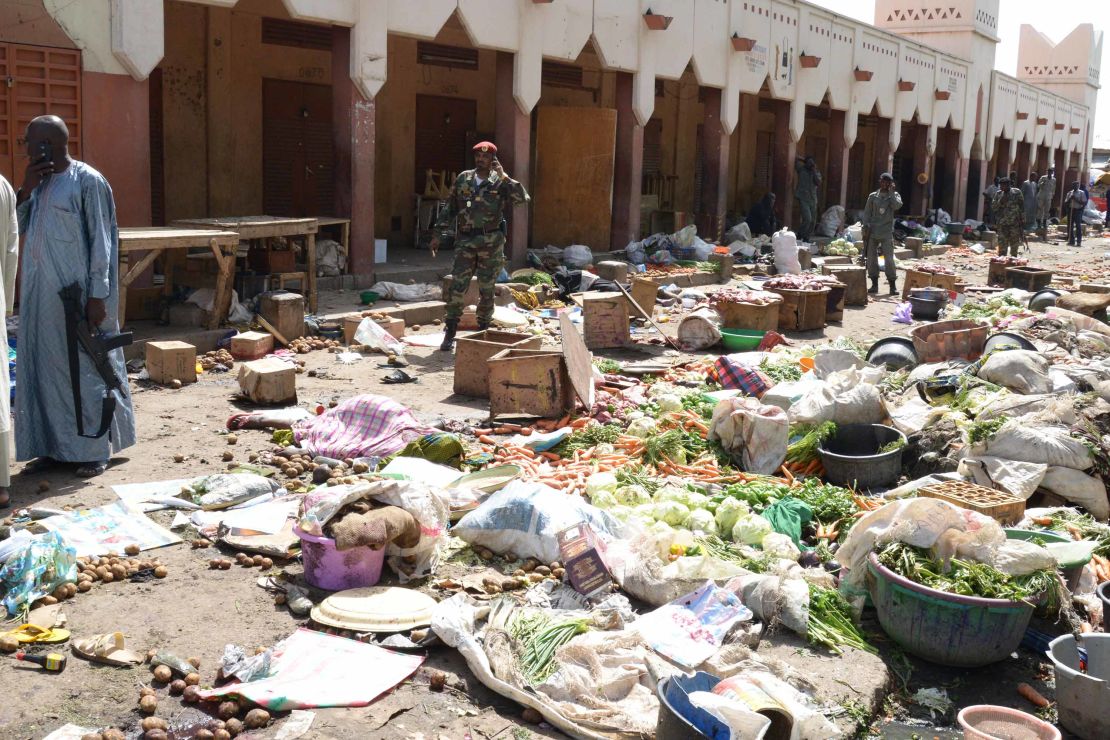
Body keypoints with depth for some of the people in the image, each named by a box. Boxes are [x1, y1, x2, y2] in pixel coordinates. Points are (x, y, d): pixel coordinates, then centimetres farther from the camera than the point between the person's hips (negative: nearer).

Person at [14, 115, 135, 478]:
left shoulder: (88, 182, -9)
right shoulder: (39, 182, 13)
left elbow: (100, 241, -12)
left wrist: (97, 295, -17)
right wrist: (25, 191, -3)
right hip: (40, 295, 7)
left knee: (84, 368, -1)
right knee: (43, 369, 10)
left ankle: (95, 450, 8)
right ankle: (52, 446, 19)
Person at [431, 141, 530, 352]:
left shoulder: (500, 183, 0)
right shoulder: (463, 179, 8)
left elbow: (523, 198, -17)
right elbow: (450, 209, 13)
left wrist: (503, 176, -19)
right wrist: (438, 234, 10)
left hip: (490, 242, -2)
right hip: (465, 241, 2)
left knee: (486, 290, 6)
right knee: (457, 287, -4)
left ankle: (483, 331, 18)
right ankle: (450, 333, 2)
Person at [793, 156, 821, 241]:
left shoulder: (817, 173, 10)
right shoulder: (801, 170, 1)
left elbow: (818, 184, -7)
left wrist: (814, 171, -8)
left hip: (813, 200, 5)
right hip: (803, 199, -5)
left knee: (813, 221, 5)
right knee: (807, 219, -19)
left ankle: (806, 238, 19)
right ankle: (799, 237, -3)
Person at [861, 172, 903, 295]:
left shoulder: (894, 195, 7)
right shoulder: (873, 196, 9)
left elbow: (897, 206, -13)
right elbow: (867, 213, 8)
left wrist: (891, 192, -9)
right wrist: (866, 227, -3)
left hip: (887, 233, -2)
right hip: (872, 232, 2)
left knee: (889, 259, -7)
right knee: (871, 258, 3)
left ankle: (893, 285, -1)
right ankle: (874, 284, 12)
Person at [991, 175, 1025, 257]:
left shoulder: (1017, 193, 0)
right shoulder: (998, 194, 6)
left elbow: (1022, 208, 2)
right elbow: (993, 208, 3)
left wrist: (1022, 221, -1)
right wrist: (1000, 202, -13)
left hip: (1015, 224, -1)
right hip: (1002, 224, 1)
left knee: (1014, 247, 5)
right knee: (1002, 247, 1)